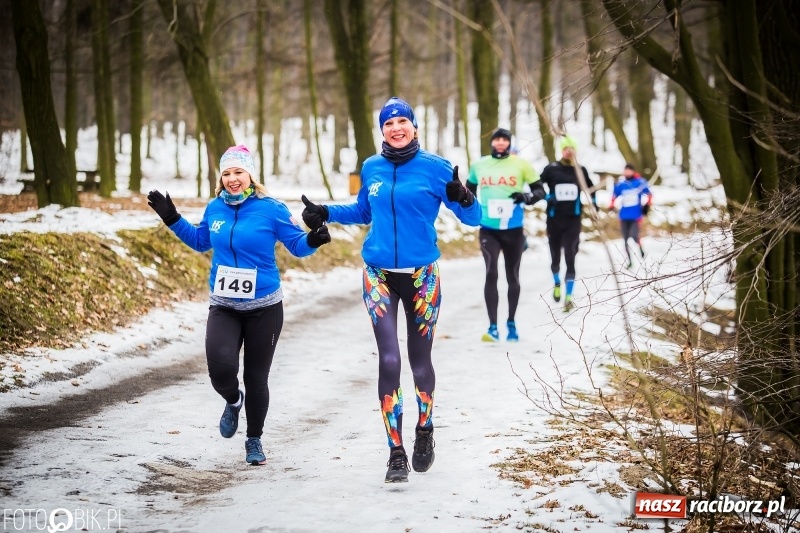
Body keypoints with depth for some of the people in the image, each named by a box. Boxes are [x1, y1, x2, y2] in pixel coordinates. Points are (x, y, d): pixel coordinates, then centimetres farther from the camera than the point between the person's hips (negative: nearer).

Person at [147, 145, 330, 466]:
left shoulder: (270, 209, -9)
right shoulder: (215, 208, 3)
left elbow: (298, 245, -6)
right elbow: (200, 241, 22)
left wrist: (313, 240, -27)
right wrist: (172, 220, 15)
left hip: (264, 308, -2)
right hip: (223, 307, 2)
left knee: (256, 378, 6)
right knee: (221, 369, -20)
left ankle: (254, 441, 27)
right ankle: (233, 401, 17)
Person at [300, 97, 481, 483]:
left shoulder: (435, 167, -6)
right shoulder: (371, 168, 4)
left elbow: (472, 218, -7)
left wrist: (463, 198, -29)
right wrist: (325, 213, 10)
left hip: (421, 276, -2)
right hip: (379, 275, 2)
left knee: (419, 359, 8)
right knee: (388, 360, -8)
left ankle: (424, 432, 34)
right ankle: (396, 453, -2)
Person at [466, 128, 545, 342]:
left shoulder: (521, 164, -3)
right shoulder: (479, 165, 3)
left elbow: (540, 190, 2)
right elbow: (469, 189, 22)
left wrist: (527, 197, -18)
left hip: (513, 229, 0)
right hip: (488, 229, 0)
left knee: (512, 276, 12)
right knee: (491, 274, -14)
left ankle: (511, 323, 28)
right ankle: (493, 327, -12)